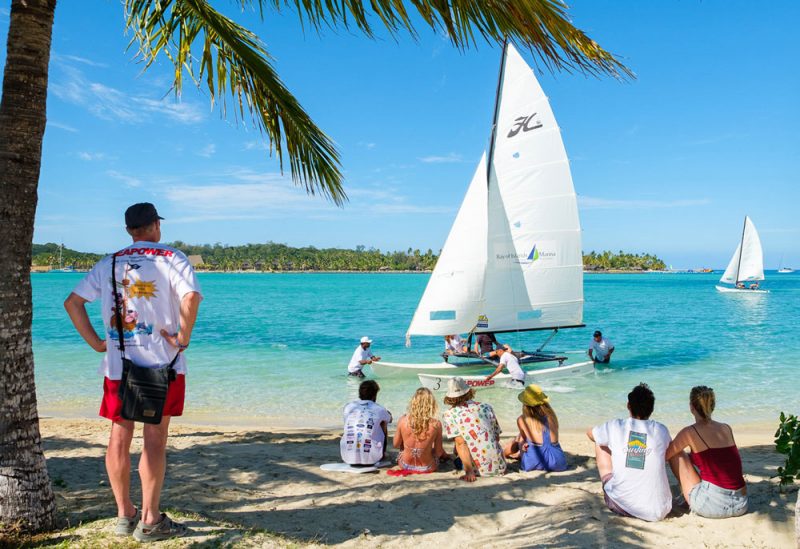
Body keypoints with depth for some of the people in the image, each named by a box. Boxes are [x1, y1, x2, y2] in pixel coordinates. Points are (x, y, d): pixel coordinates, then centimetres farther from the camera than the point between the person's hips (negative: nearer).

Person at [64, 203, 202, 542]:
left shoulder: (108, 264, 10)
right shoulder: (170, 258, -4)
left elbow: (72, 302, 8)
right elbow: (191, 298, -23)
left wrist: (95, 342, 8)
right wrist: (183, 337, -12)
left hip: (117, 364, 4)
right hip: (160, 362, -4)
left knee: (119, 437, 11)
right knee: (155, 440, 2)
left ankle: (124, 515, 22)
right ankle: (150, 521, 8)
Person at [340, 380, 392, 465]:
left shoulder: (348, 407, 6)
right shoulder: (379, 410, 0)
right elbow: (389, 419, 25)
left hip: (347, 458, 2)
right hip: (370, 459, -2)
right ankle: (382, 455, 34)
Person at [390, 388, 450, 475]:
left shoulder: (403, 420, -18)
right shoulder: (436, 424, -22)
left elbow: (396, 445, -2)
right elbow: (438, 452, -10)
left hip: (405, 466, 1)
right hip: (427, 467, -1)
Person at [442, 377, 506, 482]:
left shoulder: (449, 415, -4)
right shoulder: (486, 408, 6)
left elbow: (460, 443, -12)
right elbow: (497, 437, 12)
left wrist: (469, 472, -13)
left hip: (479, 469, -2)